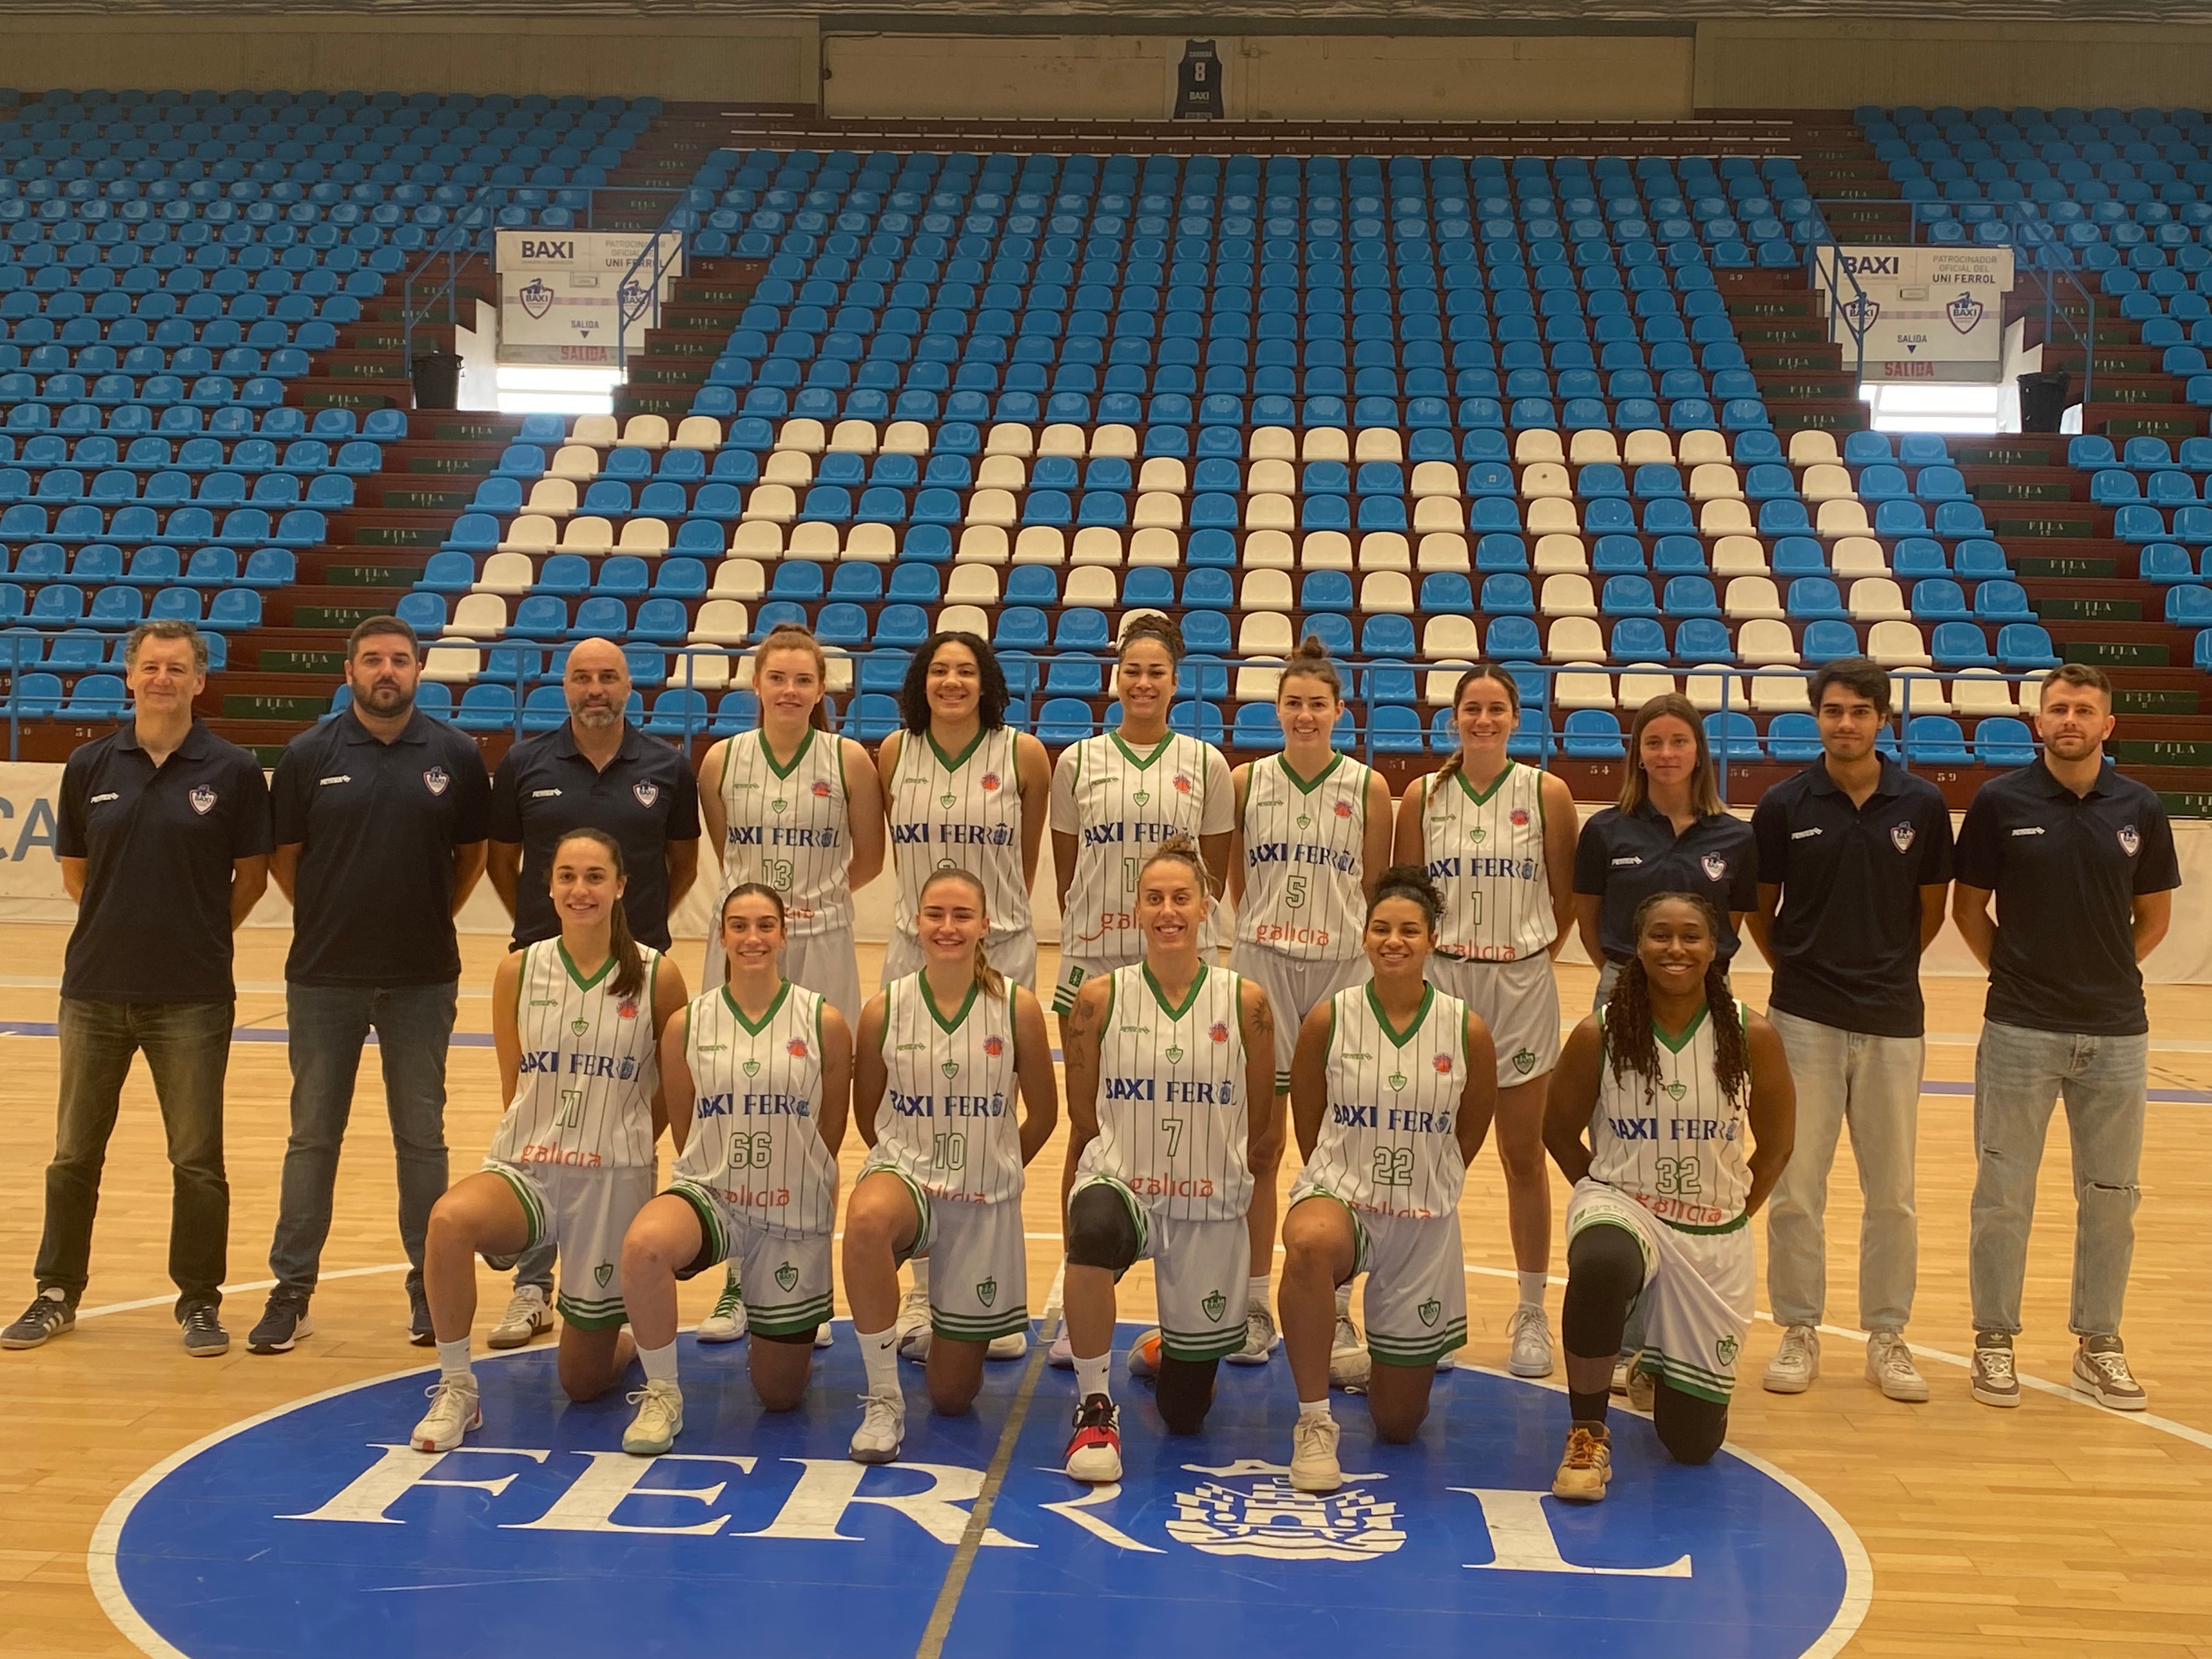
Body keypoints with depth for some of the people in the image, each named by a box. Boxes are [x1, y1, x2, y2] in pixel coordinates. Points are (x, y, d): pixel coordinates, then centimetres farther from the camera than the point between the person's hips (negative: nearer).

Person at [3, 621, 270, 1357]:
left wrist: (198, 936, 4)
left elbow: (252, 875, 2)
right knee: (74, 1152, 12)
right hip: (94, 990, 3)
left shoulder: (232, 770, -4)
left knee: (197, 1159, 4)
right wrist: (129, 926, 9)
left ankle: (201, 1301, 17)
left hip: (193, 997, -2)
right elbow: (75, 869, 11)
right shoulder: (90, 765, 2)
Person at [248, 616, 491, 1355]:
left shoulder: (455, 755, 0)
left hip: (423, 979, 0)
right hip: (324, 975, 0)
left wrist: (427, 921, 5)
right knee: (313, 1136, 8)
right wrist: (338, 919, 5)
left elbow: (471, 853, 9)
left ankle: (430, 1286, 19)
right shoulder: (309, 755, -1)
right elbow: (284, 857, 5)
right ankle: (291, 1290, 17)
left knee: (422, 1138, 8)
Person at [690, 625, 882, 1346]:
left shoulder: (849, 760, -1)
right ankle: (739, 1282, 14)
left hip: (821, 949, -1)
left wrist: (809, 900, 10)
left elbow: (869, 860, 8)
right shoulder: (722, 760, 3)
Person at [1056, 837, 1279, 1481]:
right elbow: (1082, 1122, 2)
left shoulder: (1244, 1001, -4)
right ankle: (1094, 1410, -20)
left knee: (1186, 1413, 9)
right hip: (1118, 1186, -1)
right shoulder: (1099, 998, -4)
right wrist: (1071, 1206, -2)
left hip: (1211, 1207, 1)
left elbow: (1265, 1129, 5)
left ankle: (1163, 1350, 49)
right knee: (1095, 1226, -42)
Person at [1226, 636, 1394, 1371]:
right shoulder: (1246, 781, 2)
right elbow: (1232, 879, 10)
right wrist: (1261, 933, 4)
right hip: (1260, 966, 1)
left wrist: (1342, 933, 2)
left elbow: (1376, 890, 6)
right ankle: (1254, 1305, 17)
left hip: (1342, 970, -1)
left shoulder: (1369, 788, 0)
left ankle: (1336, 1313, 14)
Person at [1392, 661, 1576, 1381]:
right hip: (1439, 981, 1)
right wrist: (1425, 950, 1)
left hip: (1522, 985, -1)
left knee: (1523, 1155, 6)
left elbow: (1565, 894, 4)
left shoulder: (1547, 794, -2)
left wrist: (1533, 951, 1)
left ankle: (1531, 1314, 17)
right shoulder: (1422, 795, 1)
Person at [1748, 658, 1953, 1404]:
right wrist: (1798, 966, 6)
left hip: (1892, 1020, 1)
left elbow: (1931, 908, 10)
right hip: (1804, 1020, -1)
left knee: (1892, 1193, 8)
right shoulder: (1785, 804, -3)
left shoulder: (1922, 804, -1)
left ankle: (1887, 1336, 21)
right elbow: (1758, 908, 8)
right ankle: (1799, 1332, 17)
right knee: (1795, 1189, 4)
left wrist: (1886, 968, 10)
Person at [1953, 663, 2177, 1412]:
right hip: (2020, 1030, -2)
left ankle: (2099, 1344, 22)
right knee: (2003, 1193, 4)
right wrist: (2016, 969, 1)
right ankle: (1995, 1340, 17)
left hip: (2117, 1031, 2)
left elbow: (2154, 916, 10)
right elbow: (1968, 907, 4)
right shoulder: (2000, 802, -4)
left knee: (2111, 1195, 9)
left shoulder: (2139, 809, 1)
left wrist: (2105, 973, 4)